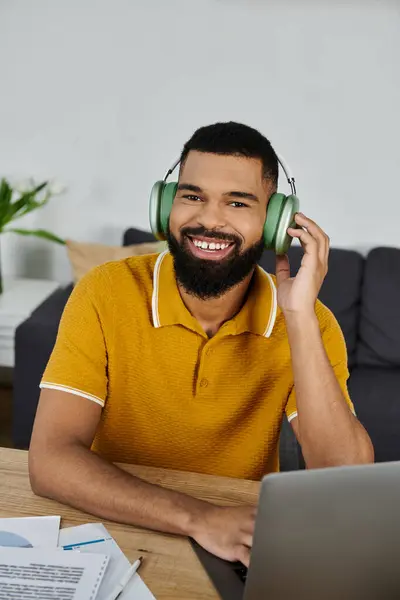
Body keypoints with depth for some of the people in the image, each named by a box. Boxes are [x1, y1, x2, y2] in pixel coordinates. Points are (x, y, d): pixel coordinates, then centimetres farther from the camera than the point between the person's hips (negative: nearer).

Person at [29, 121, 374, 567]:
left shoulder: (309, 322, -8)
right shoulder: (106, 294, -12)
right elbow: (49, 461, -19)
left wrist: (299, 317, -24)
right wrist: (199, 519, -30)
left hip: (243, 551, 0)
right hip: (115, 537, 0)